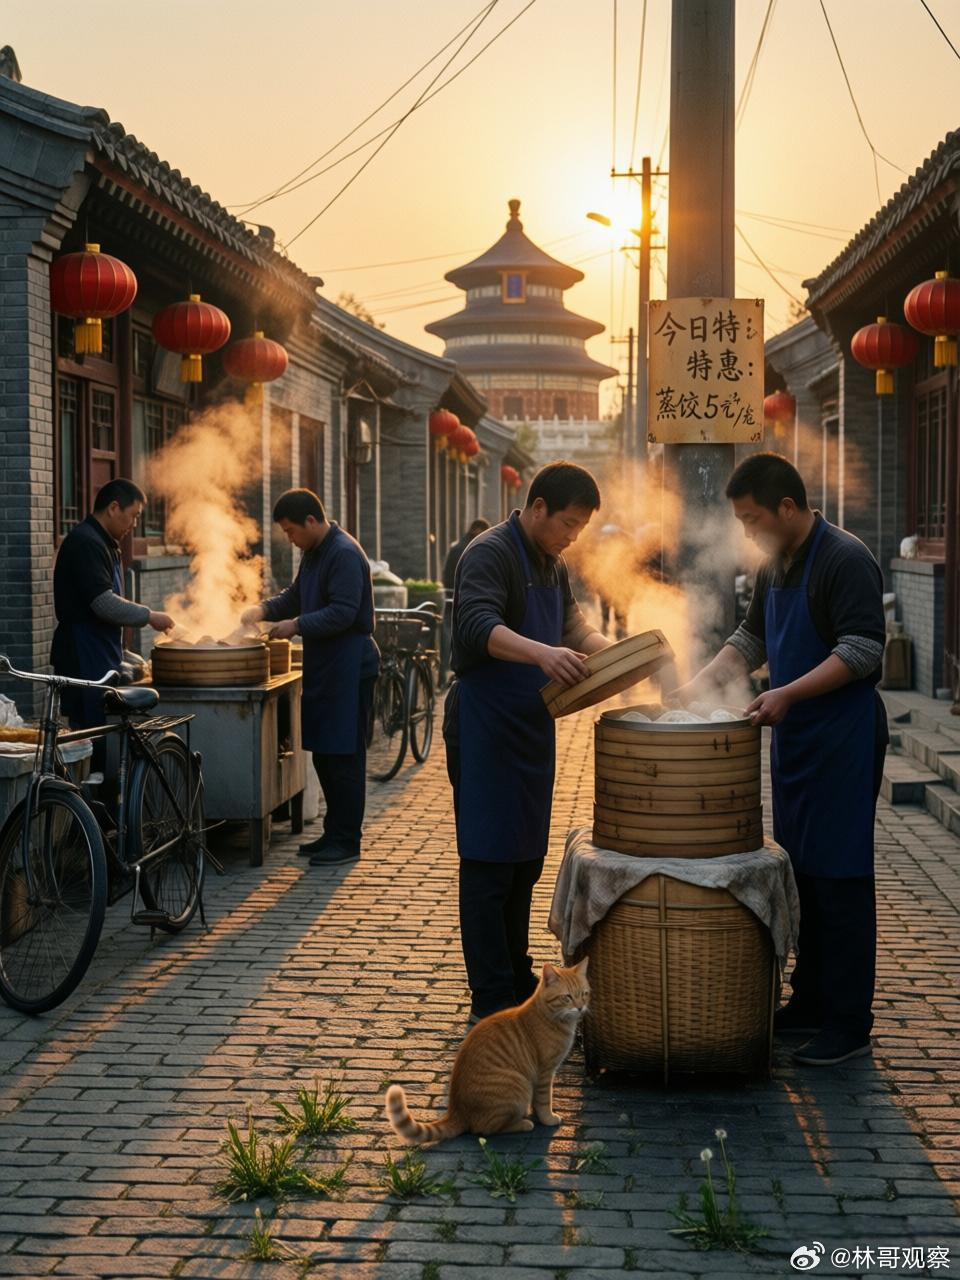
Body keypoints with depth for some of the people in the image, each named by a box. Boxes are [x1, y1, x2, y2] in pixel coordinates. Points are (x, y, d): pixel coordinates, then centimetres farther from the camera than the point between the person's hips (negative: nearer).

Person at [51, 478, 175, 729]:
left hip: (101, 659, 10)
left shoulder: (103, 543, 18)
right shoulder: (86, 543, -15)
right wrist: (149, 616, -13)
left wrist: (149, 616, 15)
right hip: (85, 661, -10)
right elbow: (104, 604, -22)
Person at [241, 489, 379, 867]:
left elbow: (343, 613, -24)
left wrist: (297, 625, -21)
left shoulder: (345, 555, -17)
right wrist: (264, 609, 8)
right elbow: (297, 595, 25)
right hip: (322, 666, 10)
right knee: (323, 752, 13)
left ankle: (346, 841, 1)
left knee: (344, 756, -5)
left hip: (348, 668, -10)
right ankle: (334, 833, 22)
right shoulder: (314, 553, 15)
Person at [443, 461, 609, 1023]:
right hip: (485, 728, -9)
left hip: (531, 727, 9)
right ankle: (492, 1003, -1)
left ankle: (518, 982, 26)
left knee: (526, 862, 15)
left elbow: (572, 623, 16)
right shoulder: (491, 554, -15)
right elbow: (479, 627, -30)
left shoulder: (552, 564, 15)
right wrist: (541, 653, -45)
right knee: (488, 866, -5)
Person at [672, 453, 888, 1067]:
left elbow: (862, 652, -22)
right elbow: (750, 640, 23)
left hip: (843, 740, -9)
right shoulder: (776, 567, 14)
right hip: (794, 738, 9)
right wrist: (700, 684, 11)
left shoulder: (845, 560, -15)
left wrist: (788, 693, -26)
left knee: (840, 879, -5)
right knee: (802, 873, 13)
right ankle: (811, 1001, 24)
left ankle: (849, 1025, 2)